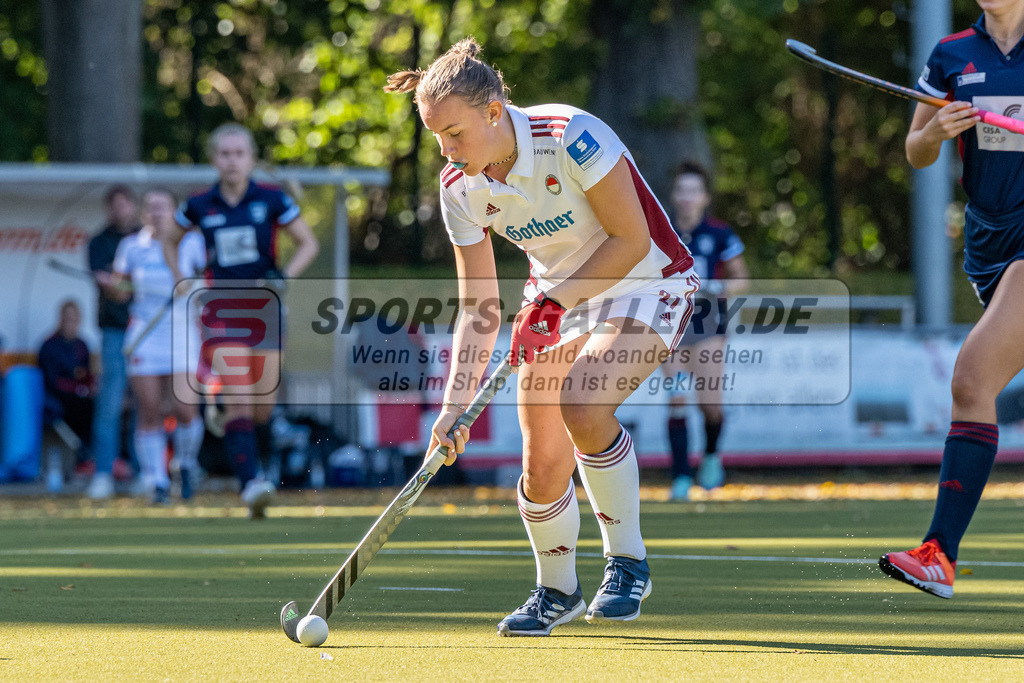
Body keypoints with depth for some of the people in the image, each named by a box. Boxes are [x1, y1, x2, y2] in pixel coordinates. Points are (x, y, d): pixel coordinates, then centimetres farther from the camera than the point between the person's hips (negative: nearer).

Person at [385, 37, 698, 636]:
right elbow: (478, 308, -6)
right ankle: (556, 592, 24)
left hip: (647, 284, -5)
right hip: (556, 295, 5)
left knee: (583, 404, -31)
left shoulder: (571, 138, -29)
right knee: (543, 464, -4)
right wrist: (456, 403, -16)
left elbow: (633, 240, -22)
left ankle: (629, 563, -12)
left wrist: (557, 300, -28)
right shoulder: (460, 188, -11)